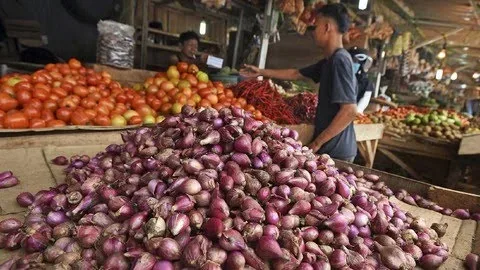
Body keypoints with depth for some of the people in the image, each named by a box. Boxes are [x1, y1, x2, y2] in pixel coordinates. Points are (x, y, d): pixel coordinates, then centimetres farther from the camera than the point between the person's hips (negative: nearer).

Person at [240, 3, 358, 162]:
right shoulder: (329, 61, 10)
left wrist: (317, 143, -18)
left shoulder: (339, 60, -18)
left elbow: (349, 111, -24)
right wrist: (261, 72, 27)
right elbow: (296, 74, 23)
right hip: (331, 148, 9)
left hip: (336, 152, -9)